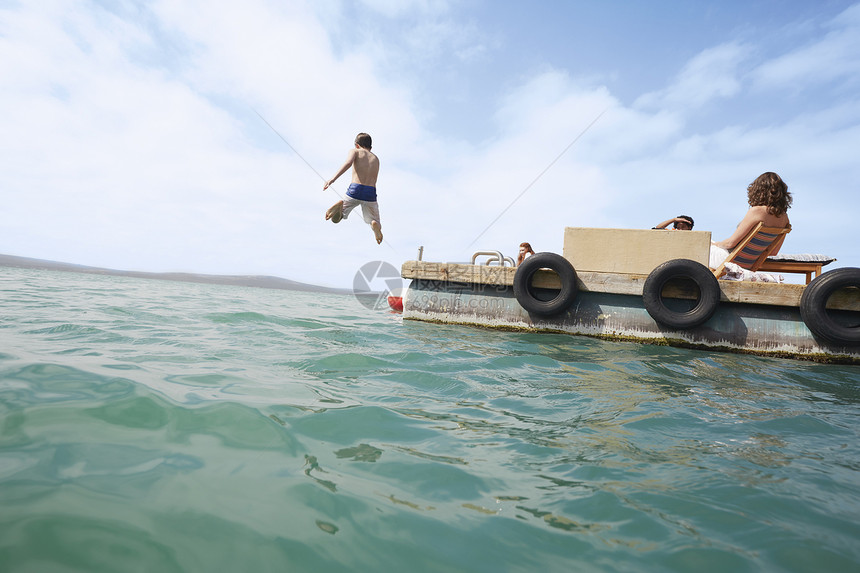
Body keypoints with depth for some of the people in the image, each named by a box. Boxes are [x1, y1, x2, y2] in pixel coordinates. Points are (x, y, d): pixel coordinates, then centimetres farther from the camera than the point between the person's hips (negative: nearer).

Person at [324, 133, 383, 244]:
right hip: (371, 192, 2)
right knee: (375, 223, 15)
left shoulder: (354, 151, 12)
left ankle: (340, 206, -22)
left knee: (337, 218, 16)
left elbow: (348, 163, -12)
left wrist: (333, 179, -21)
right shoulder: (376, 158, 24)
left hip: (354, 190, -2)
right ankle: (375, 224, -26)